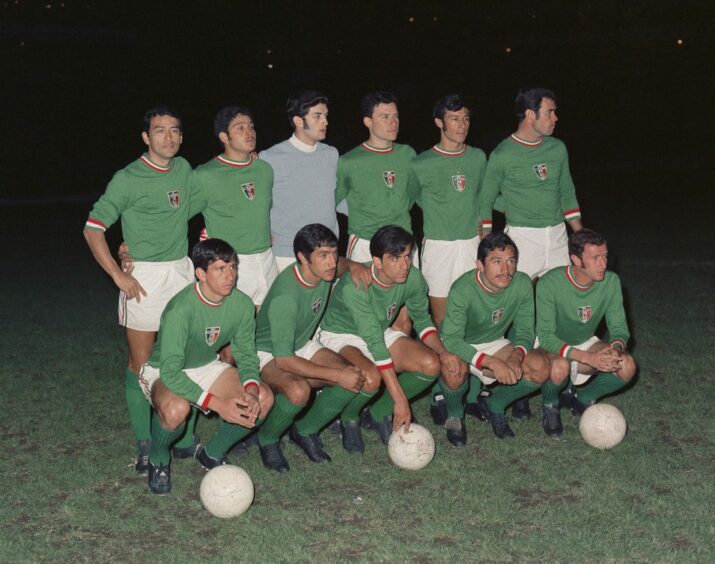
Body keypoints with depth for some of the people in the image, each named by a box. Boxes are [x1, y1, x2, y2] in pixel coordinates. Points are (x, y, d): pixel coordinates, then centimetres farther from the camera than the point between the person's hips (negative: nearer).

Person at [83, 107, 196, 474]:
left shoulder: (184, 169, 8)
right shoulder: (127, 179, -9)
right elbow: (93, 229, -8)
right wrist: (119, 276, -14)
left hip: (182, 271, 6)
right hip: (144, 277, -5)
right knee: (141, 363, 0)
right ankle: (144, 447, 7)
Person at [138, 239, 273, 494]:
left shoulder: (242, 304, -15)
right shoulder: (181, 309, -33)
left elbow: (246, 354, -4)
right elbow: (171, 373, -35)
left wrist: (251, 389, -26)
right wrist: (218, 404, -40)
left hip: (207, 366, 6)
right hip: (162, 371, -6)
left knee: (264, 399, -15)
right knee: (177, 409, -39)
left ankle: (212, 454, 7)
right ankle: (158, 459, -4)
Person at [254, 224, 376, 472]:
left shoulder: (325, 270, -11)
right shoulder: (286, 295, -33)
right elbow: (283, 360, -31)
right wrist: (338, 375, -30)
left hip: (303, 345, 7)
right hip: (267, 354, -7)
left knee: (367, 381, -15)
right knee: (298, 391, -41)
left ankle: (305, 431, 6)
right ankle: (267, 440, -8)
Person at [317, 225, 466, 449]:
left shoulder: (413, 279, -15)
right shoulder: (355, 286, -33)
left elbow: (422, 321, 3)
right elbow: (375, 343, -35)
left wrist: (443, 352, -17)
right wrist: (400, 399, -36)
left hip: (381, 332, 6)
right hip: (340, 336, -6)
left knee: (431, 364, -18)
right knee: (371, 375, -37)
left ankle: (378, 414, 3)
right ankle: (348, 418, -2)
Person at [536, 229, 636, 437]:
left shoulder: (611, 282, -15)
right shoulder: (549, 284, -28)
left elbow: (619, 328, -9)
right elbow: (545, 336, -30)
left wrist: (616, 347, -35)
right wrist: (588, 358, -41)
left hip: (585, 342, 4)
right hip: (551, 346, -4)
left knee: (627, 366, -22)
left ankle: (581, 398, 6)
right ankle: (551, 405, -2)